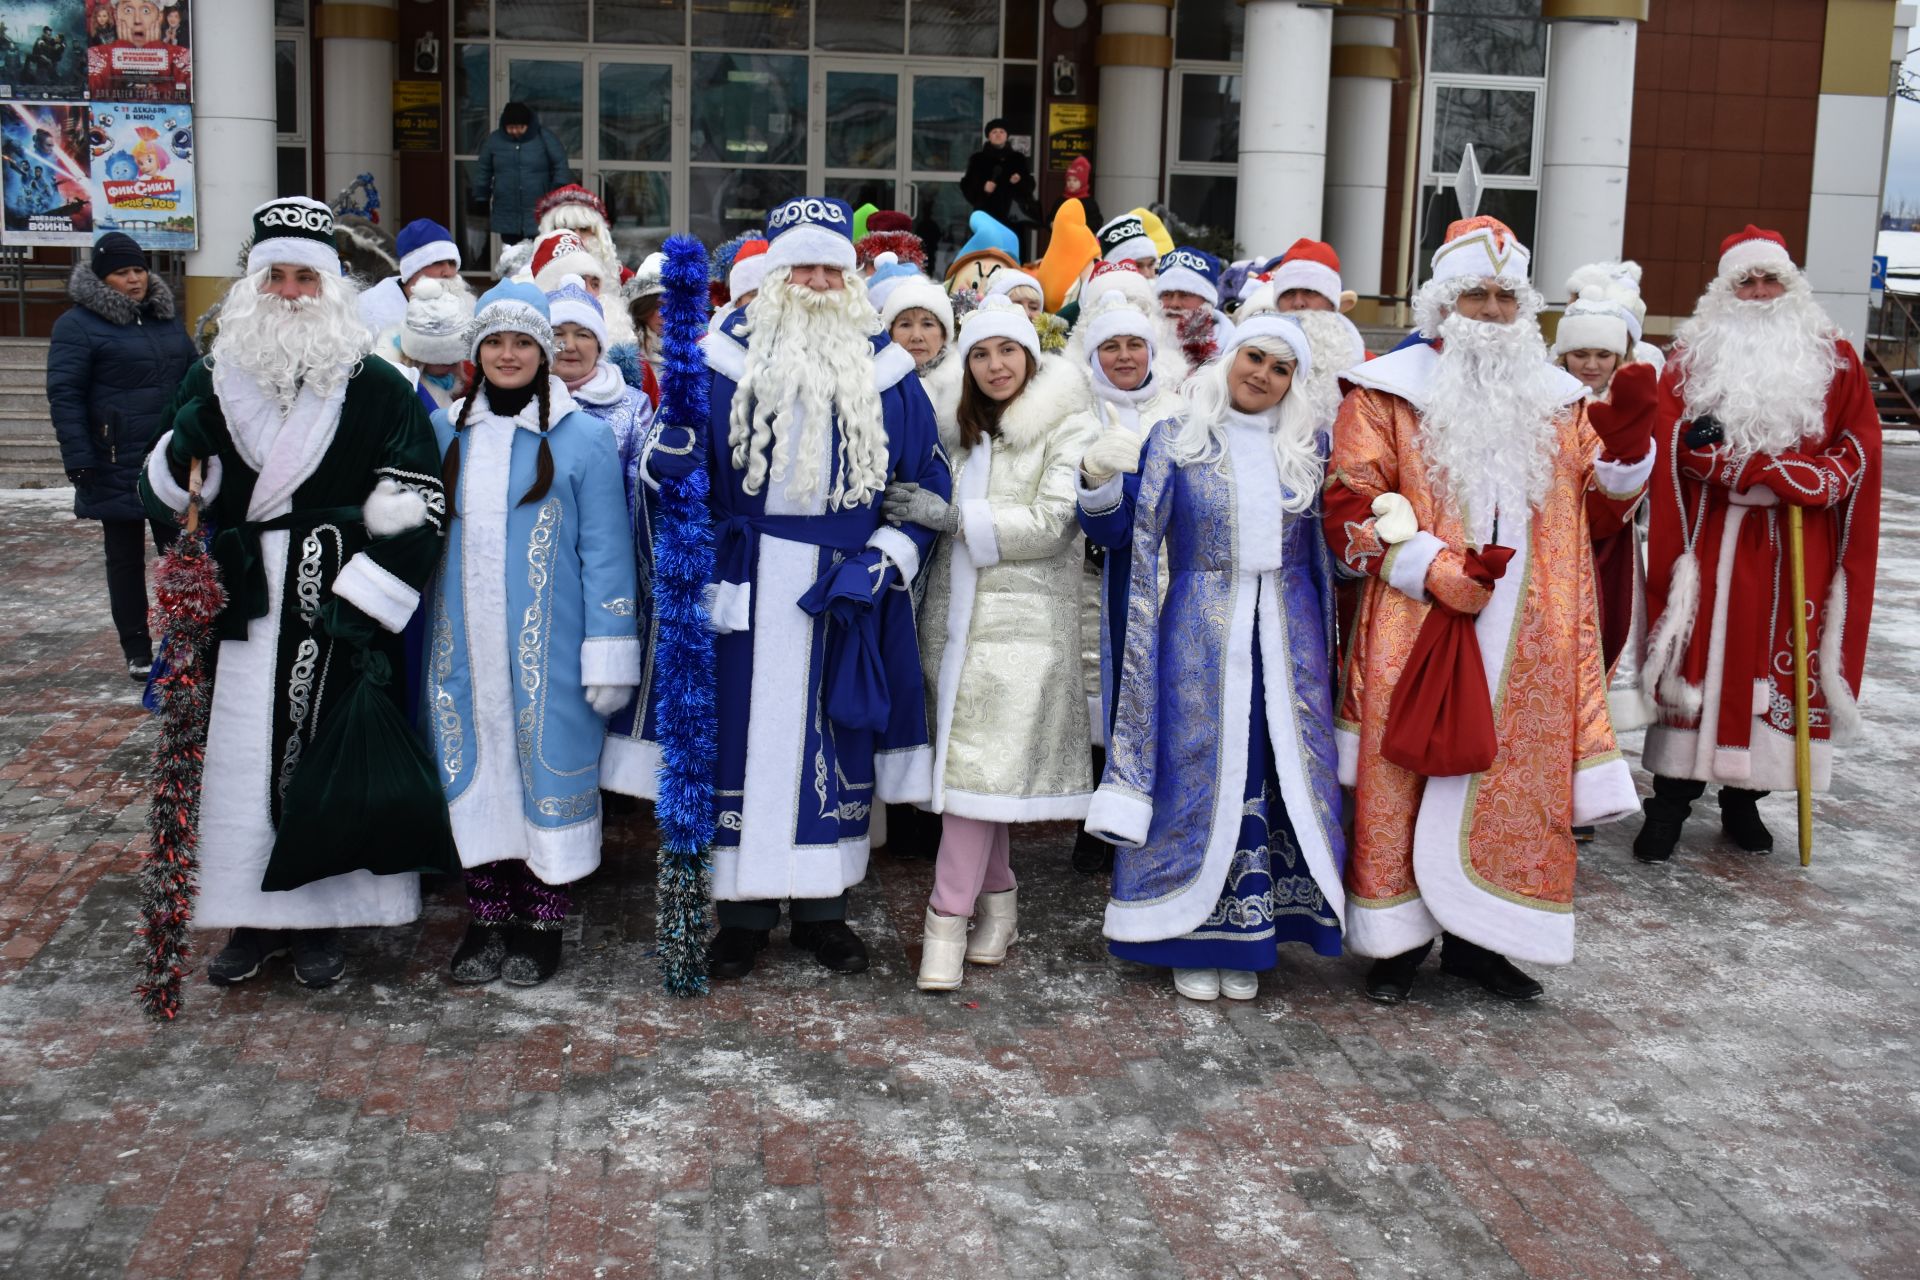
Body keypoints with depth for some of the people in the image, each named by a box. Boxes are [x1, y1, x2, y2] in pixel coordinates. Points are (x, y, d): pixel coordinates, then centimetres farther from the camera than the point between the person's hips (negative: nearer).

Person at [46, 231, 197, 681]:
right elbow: (64, 395, -9)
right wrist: (79, 459, -17)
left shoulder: (166, 319, 13)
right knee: (126, 559, 6)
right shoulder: (78, 324, -5)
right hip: (118, 469, -5)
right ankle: (136, 649, 13)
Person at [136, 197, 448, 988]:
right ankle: (253, 917, 18)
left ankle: (322, 918, 15)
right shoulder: (213, 382, 9)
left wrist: (361, 602, -13)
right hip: (241, 612, 3)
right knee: (242, 758, 4)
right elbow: (163, 497, 13)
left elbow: (416, 505, -6)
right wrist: (184, 449, -10)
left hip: (336, 609, -3)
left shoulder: (376, 388, -1)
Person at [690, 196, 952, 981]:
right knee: (746, 734, 1)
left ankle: (822, 908, 19)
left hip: (846, 586, 1)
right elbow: (674, 458, 5)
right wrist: (666, 459, -19)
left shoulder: (882, 370, 6)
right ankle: (744, 910, 12)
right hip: (750, 583, -1)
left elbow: (926, 482, 8)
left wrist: (885, 559, -5)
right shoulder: (729, 357, 3)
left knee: (835, 739, 7)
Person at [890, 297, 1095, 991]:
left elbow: (1050, 524, -12)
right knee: (969, 763, 7)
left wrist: (951, 516, -13)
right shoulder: (958, 431, 17)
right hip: (952, 614, 6)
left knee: (980, 763, -10)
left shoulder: (1066, 430, -3)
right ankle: (998, 899, 19)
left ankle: (948, 916, -7)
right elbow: (929, 509, 25)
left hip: (1021, 619, -6)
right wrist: (922, 513, 2)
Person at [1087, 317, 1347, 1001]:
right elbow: (1142, 543, 1)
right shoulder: (1176, 439, 1)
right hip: (1202, 635, -3)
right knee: (1201, 771, 0)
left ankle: (1248, 941, 15)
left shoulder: (1310, 444, 8)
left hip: (1288, 636, 3)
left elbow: (1329, 544, 11)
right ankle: (1193, 940, 13)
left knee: (1290, 772, 3)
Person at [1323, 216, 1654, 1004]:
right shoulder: (1389, 390, -1)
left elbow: (1594, 509, 18)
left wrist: (1624, 445, -2)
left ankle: (1476, 940, 21)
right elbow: (1350, 509, -7)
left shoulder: (1554, 396, 14)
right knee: (1403, 781, 0)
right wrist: (1441, 572, -17)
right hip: (1416, 634, -4)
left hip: (1529, 639, 4)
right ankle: (1396, 940, 14)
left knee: (1515, 786, 7)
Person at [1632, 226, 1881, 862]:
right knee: (1698, 657, -3)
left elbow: (1859, 445, 2)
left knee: (1781, 661, 5)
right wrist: (1776, 472, -16)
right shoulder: (1695, 352, 5)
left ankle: (1744, 798, 16)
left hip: (1797, 547, 2)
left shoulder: (1833, 355, 8)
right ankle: (1672, 799, 3)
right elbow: (1675, 442, -6)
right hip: (1711, 540, -2)